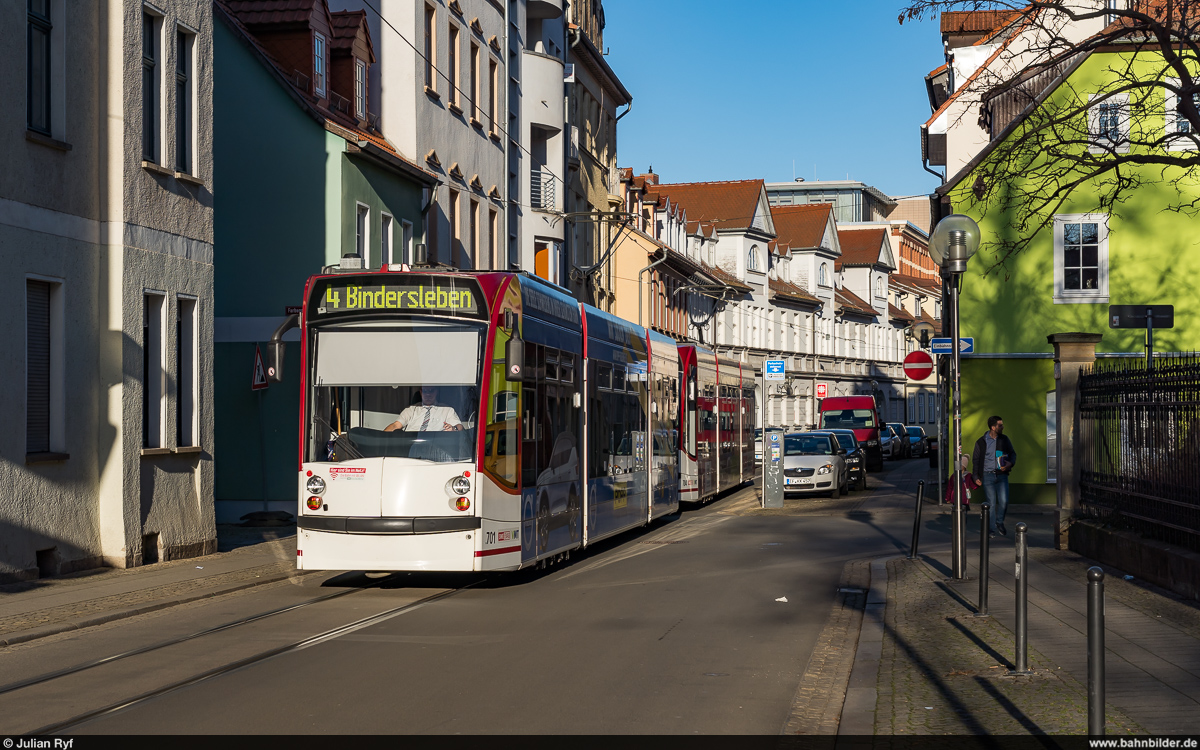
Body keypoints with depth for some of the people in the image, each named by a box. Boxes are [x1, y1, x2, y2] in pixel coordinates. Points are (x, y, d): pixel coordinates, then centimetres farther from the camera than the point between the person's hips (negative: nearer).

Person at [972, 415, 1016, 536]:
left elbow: (1012, 454, 15)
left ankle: (1000, 523, 15)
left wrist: (1010, 463, -7)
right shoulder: (981, 442, 2)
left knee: (1003, 501, -10)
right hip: (988, 475, -1)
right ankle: (993, 528, 10)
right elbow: (975, 460, 8)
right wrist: (977, 476, 0)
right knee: (991, 503, -1)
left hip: (1002, 475, 1)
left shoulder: (1004, 439, 7)